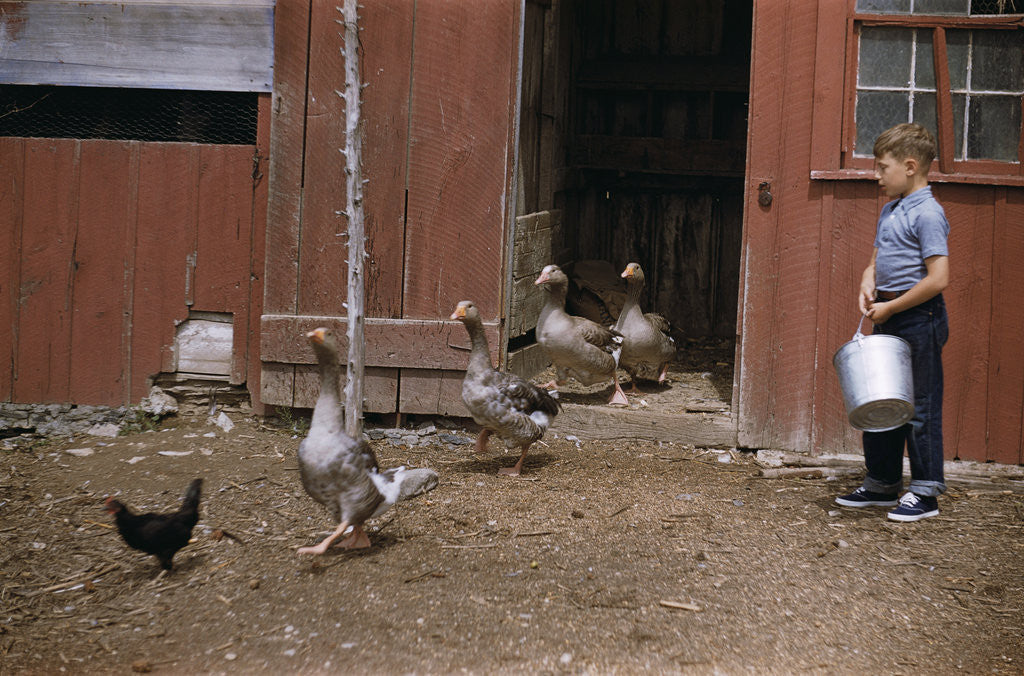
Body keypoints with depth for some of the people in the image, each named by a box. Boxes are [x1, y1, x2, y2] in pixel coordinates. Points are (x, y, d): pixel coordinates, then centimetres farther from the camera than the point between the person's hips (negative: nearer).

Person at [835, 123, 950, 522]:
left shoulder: (927, 214, -15)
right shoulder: (890, 210, 12)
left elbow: (938, 279, -22)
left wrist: (890, 307, -16)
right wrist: (867, 286, -1)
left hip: (920, 319, -9)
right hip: (889, 322, 9)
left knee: (920, 406, -1)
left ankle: (925, 493, 8)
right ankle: (882, 485, 25)